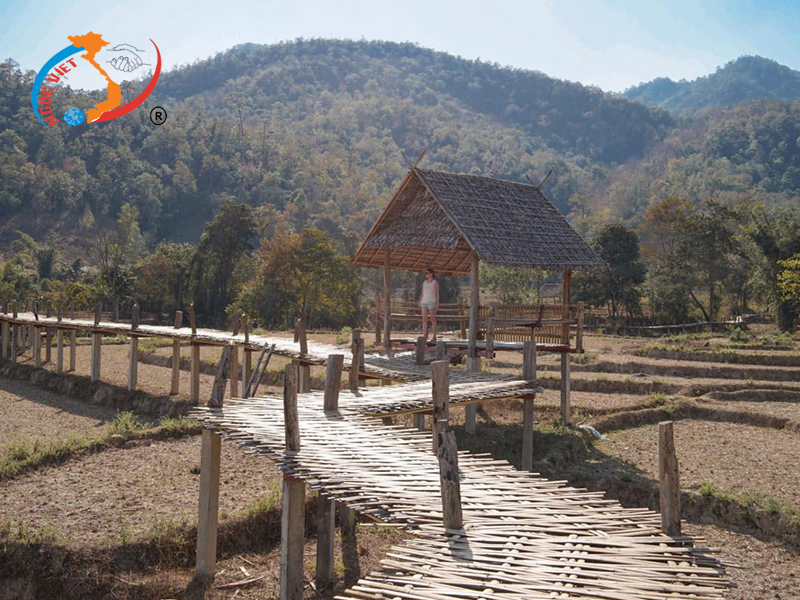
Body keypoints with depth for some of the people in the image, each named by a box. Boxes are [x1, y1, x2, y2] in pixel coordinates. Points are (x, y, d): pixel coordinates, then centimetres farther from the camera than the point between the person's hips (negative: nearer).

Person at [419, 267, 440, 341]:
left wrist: (437, 304, -10)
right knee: (424, 319, 0)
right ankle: (425, 336, 3)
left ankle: (434, 337, -1)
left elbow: (437, 294, -3)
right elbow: (422, 294, 14)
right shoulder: (424, 283, 12)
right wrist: (420, 303, 8)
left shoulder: (435, 282, -1)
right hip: (424, 302, 5)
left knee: (432, 319, -5)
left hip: (432, 302, -5)